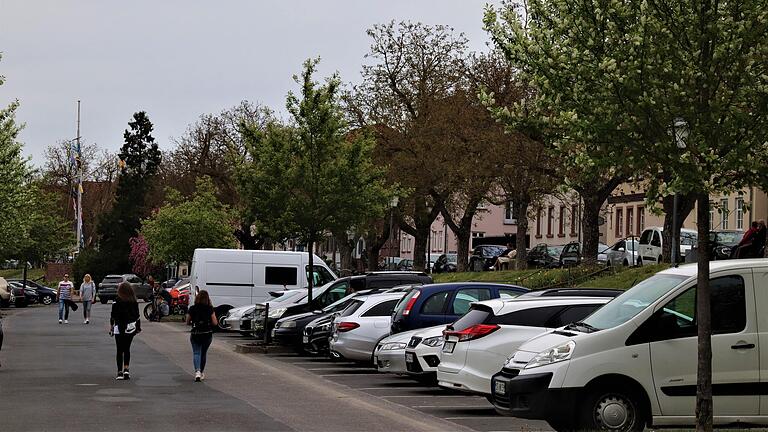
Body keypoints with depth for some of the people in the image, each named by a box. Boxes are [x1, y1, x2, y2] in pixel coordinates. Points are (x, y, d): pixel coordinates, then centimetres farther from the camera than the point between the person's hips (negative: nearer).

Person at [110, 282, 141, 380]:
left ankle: (120, 371, 3)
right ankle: (126, 369, 1)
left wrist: (111, 328, 3)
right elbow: (137, 316, 5)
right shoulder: (134, 302, 0)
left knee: (119, 350, 4)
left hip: (119, 329, -3)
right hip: (130, 329, 3)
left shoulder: (117, 301, -9)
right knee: (127, 349, 13)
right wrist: (138, 327, 14)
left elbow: (113, 316, -7)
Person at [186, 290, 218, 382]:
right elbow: (215, 322, -6)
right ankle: (202, 373, 28)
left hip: (195, 334, -1)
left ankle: (197, 372, -21)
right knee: (203, 353, 17)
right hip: (207, 334, 1)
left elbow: (187, 322, 2)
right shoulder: (210, 309, -7)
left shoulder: (192, 309, -5)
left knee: (196, 353, 1)